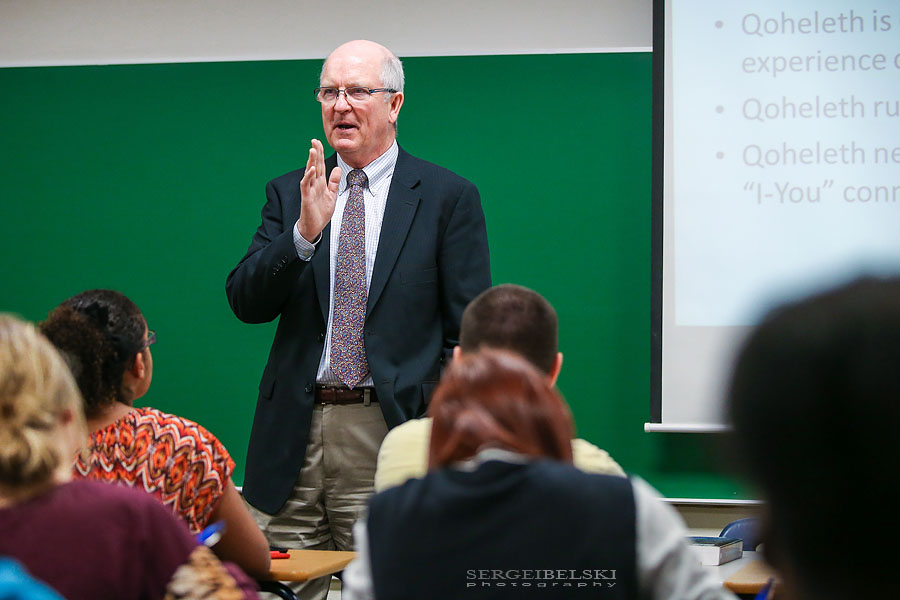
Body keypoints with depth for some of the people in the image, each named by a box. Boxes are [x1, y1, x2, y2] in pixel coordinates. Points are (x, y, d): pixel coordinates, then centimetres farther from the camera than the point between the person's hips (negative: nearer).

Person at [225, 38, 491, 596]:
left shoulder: (449, 197, 3)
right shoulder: (290, 193, 13)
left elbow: (470, 333, 0)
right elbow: (245, 303, 3)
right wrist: (304, 231, -14)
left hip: (387, 438, -3)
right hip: (294, 437, 3)